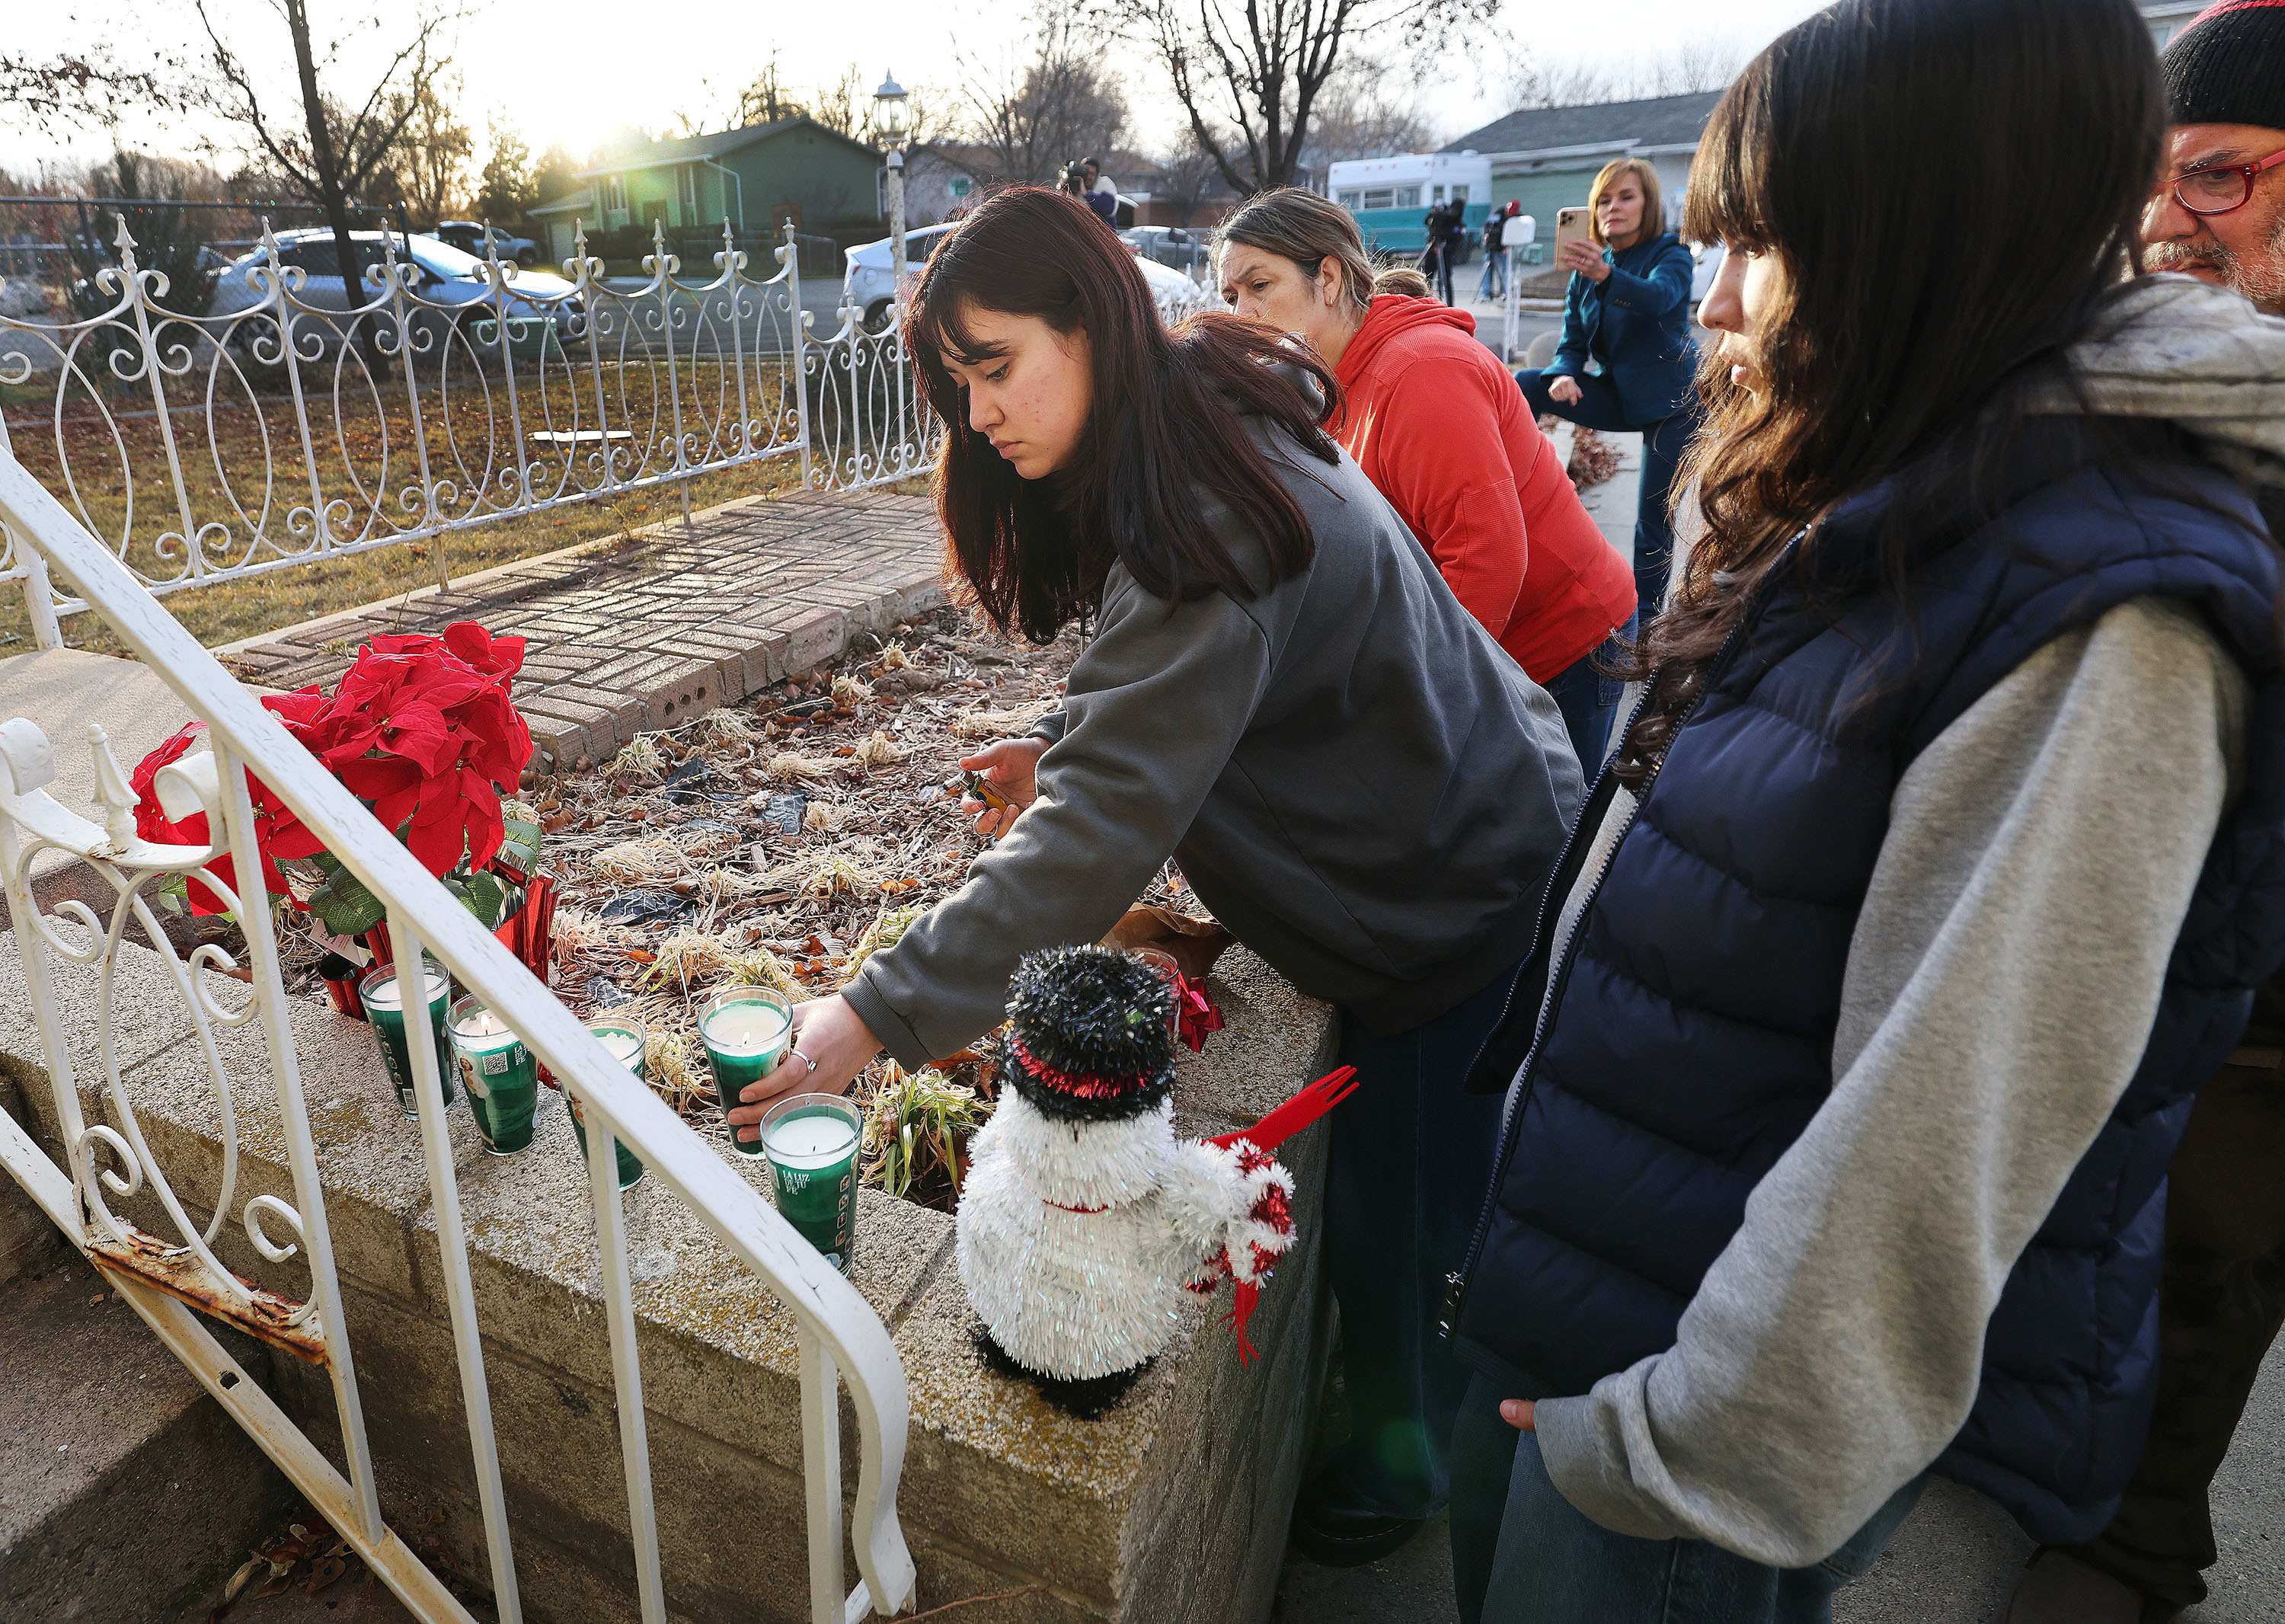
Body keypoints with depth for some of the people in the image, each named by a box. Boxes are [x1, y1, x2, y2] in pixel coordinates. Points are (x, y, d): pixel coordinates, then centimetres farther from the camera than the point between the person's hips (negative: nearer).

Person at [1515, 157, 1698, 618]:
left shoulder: (1671, 254, -11)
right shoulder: (1588, 265, 6)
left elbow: (1658, 296, -34)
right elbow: (1573, 338, 3)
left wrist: (1606, 276, -54)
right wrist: (1563, 374, -21)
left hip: (1670, 399, -5)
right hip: (1618, 394, 5)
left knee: (1654, 521, -9)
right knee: (1524, 387, -16)